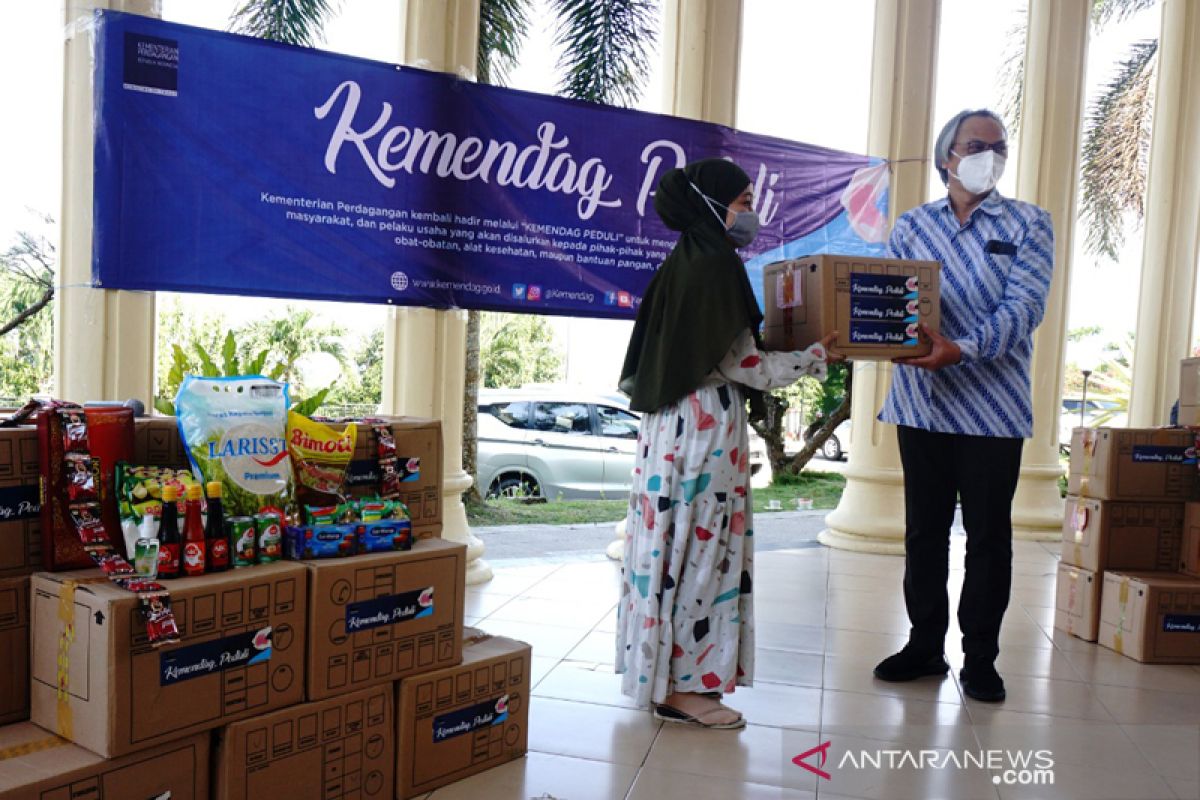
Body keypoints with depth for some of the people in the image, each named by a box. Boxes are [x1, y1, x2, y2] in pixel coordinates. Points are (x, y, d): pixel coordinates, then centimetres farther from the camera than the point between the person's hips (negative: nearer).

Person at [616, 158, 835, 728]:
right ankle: (682, 686, 7)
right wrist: (815, 356, -4)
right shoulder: (716, 266, -14)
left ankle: (661, 670, 24)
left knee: (675, 544, 14)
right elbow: (741, 365, -14)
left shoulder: (682, 263, 14)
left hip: (672, 424, 9)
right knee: (700, 547, -2)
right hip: (705, 429, -9)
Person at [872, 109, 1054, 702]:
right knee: (923, 530, 11)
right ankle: (925, 646, 25)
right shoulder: (911, 226, 10)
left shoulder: (1027, 225, 2)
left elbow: (1023, 307, -11)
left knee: (988, 535, 6)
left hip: (992, 406, -2)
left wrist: (962, 349, -28)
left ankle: (980, 659, 19)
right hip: (920, 401, 3)